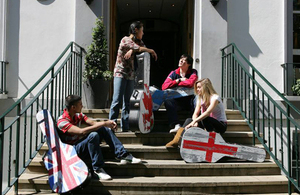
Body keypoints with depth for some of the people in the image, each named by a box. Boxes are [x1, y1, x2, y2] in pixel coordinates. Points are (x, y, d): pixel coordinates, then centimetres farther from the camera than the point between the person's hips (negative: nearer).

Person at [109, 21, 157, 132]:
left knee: (127, 101, 5)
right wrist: (152, 51, 1)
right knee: (117, 100, -10)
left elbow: (144, 49, -2)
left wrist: (132, 50, -16)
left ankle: (125, 127, 7)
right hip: (120, 73, -6)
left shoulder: (139, 42, 16)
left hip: (131, 75, 6)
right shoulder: (125, 40, -7)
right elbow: (139, 49, -14)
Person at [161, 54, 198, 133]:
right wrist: (179, 80, -9)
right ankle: (176, 125, -37)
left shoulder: (193, 72, 5)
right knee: (167, 101, -30)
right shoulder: (174, 73, 9)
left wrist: (175, 83, -6)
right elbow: (164, 86, -5)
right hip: (177, 100, 2)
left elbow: (191, 83, -19)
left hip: (189, 100, -2)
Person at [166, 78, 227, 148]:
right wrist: (195, 122, -26)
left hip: (221, 125, -6)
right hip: (208, 123, 6)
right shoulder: (200, 98, 8)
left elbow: (207, 113, -31)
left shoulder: (215, 98, -15)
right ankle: (176, 140, -30)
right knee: (189, 120, -15)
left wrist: (193, 122, -39)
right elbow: (195, 114, -3)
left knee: (205, 119, -36)